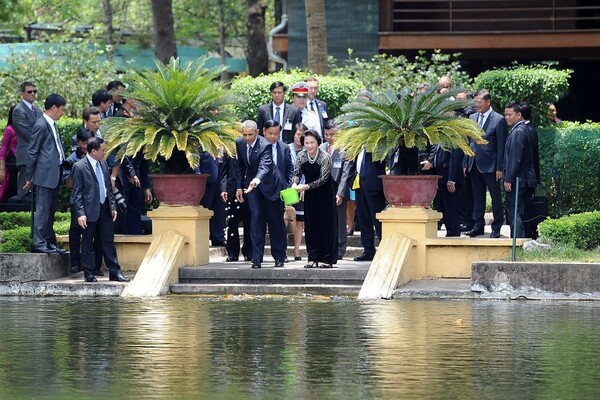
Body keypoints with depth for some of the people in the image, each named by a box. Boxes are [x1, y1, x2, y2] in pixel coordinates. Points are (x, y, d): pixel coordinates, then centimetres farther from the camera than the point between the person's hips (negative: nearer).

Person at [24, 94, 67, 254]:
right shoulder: (41, 126, -13)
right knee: (42, 210, -6)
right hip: (45, 175, -9)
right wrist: (29, 178, -9)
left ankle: (49, 242, 18)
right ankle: (39, 243, -4)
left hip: (54, 175, 9)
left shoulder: (52, 125, 15)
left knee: (50, 211, 13)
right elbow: (32, 152, -11)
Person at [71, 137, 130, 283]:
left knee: (108, 242, 8)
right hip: (90, 210, -6)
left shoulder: (103, 164, 10)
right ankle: (89, 273, 10)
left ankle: (115, 272, 11)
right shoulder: (79, 167, -10)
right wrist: (80, 213, -16)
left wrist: (113, 206, 11)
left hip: (105, 209, 6)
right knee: (88, 243, 4)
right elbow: (77, 192, -11)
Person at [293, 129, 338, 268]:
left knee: (327, 224, -3)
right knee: (310, 224, 2)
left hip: (325, 193, -4)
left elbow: (323, 179, -22)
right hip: (310, 194, 4)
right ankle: (313, 258, 6)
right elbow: (297, 173, -2)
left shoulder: (325, 157, -21)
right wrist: (295, 184, -24)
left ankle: (328, 259, 0)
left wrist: (306, 187, -30)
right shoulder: (301, 156, -7)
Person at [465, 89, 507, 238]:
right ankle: (478, 225, 16)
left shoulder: (498, 120, -8)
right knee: (477, 197, 10)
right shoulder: (472, 118, 10)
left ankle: (496, 227, 7)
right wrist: (466, 163, 9)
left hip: (490, 166, -6)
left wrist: (499, 168, -12)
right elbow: (469, 142, 14)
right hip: (474, 165, 6)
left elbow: (501, 146, -9)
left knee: (496, 197, 2)